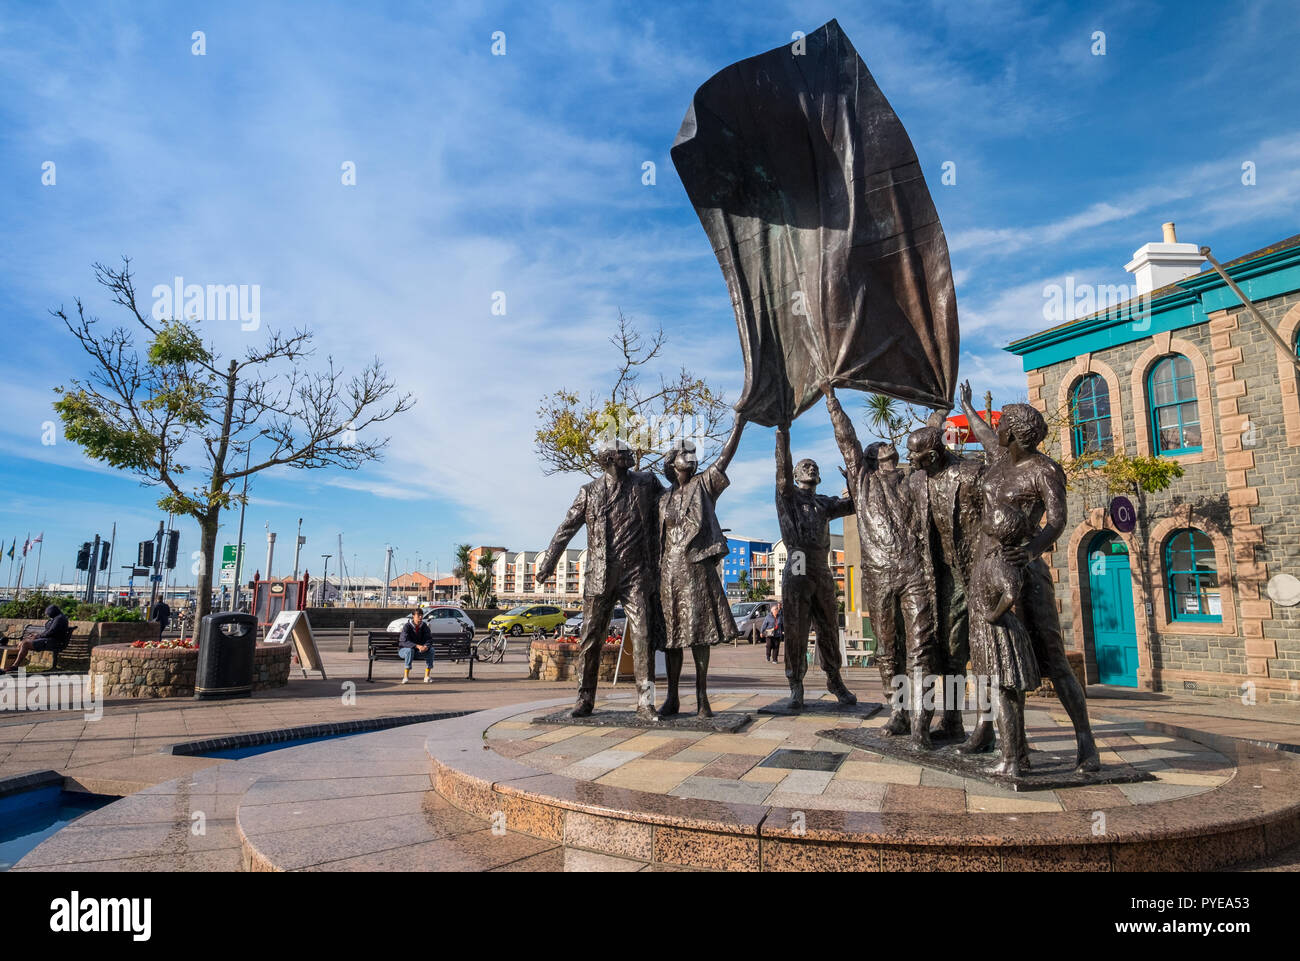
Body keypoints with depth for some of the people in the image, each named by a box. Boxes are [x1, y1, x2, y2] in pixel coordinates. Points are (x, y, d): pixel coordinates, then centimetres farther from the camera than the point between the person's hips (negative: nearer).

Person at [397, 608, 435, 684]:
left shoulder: (424, 626, -4)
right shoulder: (407, 626, -17)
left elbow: (429, 639, -8)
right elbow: (405, 641, -29)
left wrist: (426, 646, -32)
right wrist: (417, 646, -42)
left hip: (419, 650, 4)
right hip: (403, 650, -4)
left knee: (431, 649, -19)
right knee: (410, 650, -37)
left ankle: (427, 676, -17)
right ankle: (406, 676, -34)